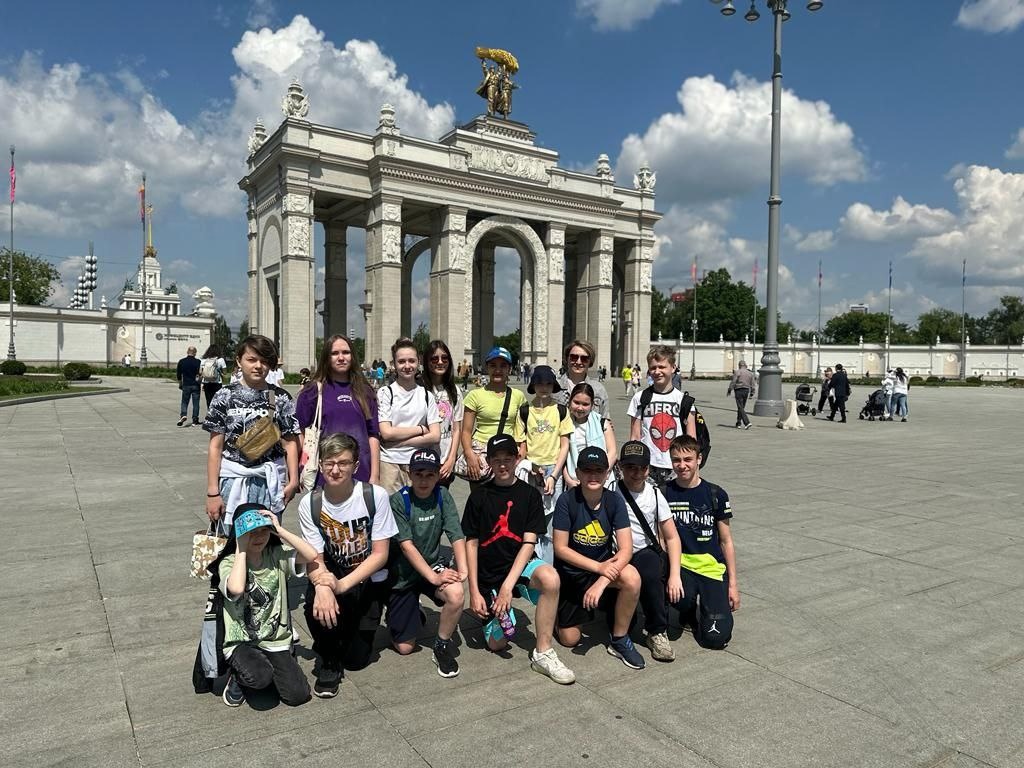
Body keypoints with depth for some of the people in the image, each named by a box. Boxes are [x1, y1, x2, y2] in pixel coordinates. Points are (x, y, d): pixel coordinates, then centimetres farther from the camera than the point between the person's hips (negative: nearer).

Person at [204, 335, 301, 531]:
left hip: (270, 480, 1)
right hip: (233, 479, -1)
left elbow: (290, 442, 4)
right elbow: (215, 447, 1)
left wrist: (293, 480, -5)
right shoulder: (225, 397, 1)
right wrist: (213, 492, -1)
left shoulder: (281, 398, 3)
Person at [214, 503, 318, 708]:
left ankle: (270, 669, 20)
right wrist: (241, 548, -22)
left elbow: (311, 555, -23)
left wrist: (280, 530, -20)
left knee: (298, 695, -10)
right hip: (241, 642, -2)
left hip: (276, 639, 3)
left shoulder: (277, 555, -4)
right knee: (260, 678, -32)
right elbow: (236, 589, -33)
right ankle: (238, 677, 4)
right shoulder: (228, 562, -10)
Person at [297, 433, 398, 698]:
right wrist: (322, 586, -34)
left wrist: (342, 585, -27)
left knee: (356, 659, -3)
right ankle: (329, 660, -2)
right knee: (317, 604, -33)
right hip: (331, 577, 1)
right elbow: (315, 559, -11)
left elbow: (380, 554, -14)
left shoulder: (375, 496, -17)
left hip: (368, 581, -1)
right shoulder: (309, 504, -12)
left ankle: (357, 629, 33)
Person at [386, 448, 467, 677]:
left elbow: (457, 535, -13)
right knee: (405, 647, 0)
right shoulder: (398, 501, -16)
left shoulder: (442, 496, -6)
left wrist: (462, 569, -27)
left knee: (457, 595, -31)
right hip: (403, 574, -2)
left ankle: (442, 646, -5)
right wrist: (432, 576, -29)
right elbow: (406, 545, -22)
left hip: (433, 565, 2)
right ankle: (414, 617, 35)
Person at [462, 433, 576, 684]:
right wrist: (474, 592, -6)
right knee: (497, 643, -6)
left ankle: (543, 654, -20)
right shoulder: (479, 495, 1)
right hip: (489, 575, 1)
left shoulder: (530, 494, 0)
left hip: (521, 566, 0)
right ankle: (487, 614, 30)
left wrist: (508, 585, -18)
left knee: (550, 578, -34)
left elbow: (529, 543, -7)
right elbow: (471, 544, 1)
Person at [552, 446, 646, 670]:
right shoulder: (567, 500, -18)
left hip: (604, 566, 1)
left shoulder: (614, 501, -13)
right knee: (569, 640, -4)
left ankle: (619, 640, -8)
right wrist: (598, 567, -26)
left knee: (632, 578, -31)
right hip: (570, 573, -1)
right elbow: (560, 548, -17)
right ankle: (574, 612, 32)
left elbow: (626, 548, -19)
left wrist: (602, 581, -31)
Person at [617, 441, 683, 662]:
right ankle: (657, 632, -12)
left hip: (653, 558, 3)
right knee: (650, 562, -34)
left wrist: (674, 574, -8)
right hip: (624, 560, -3)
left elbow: (672, 537, 6)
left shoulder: (655, 494, 7)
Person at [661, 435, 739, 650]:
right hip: (679, 563, 0)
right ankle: (688, 613, 4)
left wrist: (733, 584, 3)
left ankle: (703, 609, 20)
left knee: (716, 638, -15)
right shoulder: (663, 493, 0)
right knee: (681, 598, -34)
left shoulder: (715, 495, 0)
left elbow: (726, 541, 6)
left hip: (712, 567, 0)